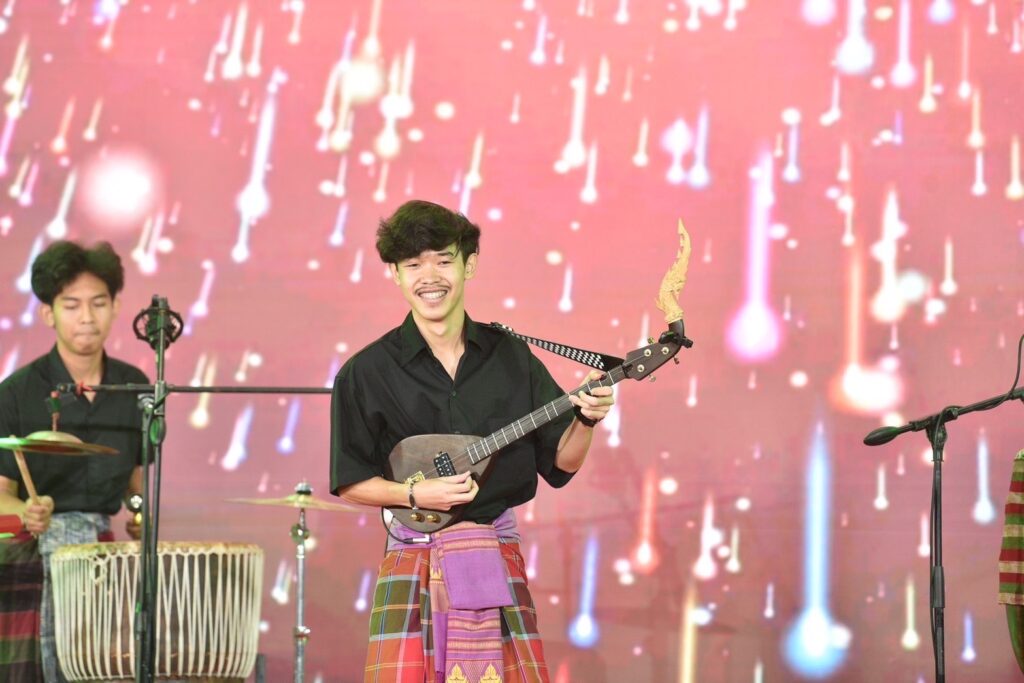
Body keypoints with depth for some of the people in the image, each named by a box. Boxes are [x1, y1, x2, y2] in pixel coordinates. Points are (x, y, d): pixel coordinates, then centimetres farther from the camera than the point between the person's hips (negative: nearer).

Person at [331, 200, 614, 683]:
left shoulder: (512, 358, 5)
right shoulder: (366, 373, -2)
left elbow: (560, 464, 8)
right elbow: (350, 482, 1)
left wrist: (585, 420, -10)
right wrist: (415, 494, -13)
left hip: (499, 559, 2)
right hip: (414, 559, -2)